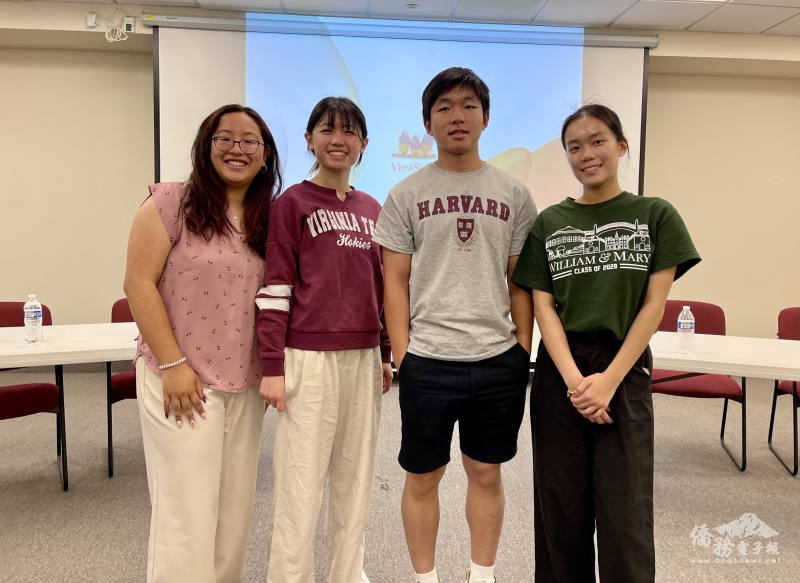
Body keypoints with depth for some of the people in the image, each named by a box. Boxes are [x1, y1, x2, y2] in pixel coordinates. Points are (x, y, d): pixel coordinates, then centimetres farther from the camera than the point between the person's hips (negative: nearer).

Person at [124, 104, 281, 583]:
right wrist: (172, 364, -14)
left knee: (235, 505, 14)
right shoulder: (172, 201, -6)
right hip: (182, 380, -5)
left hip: (246, 384, 5)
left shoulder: (267, 217, 8)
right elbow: (139, 283, -10)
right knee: (187, 511, 2)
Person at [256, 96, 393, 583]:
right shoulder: (292, 203, -2)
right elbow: (275, 288, -7)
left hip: (363, 359, 5)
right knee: (301, 483, 1)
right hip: (309, 359, -5)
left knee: (355, 478, 14)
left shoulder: (371, 209, 13)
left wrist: (387, 353, 14)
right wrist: (272, 367, -12)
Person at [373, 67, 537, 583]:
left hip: (498, 360, 2)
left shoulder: (514, 195, 6)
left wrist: (523, 352, 3)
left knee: (487, 473, 15)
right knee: (422, 477, 11)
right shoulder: (406, 196, 2)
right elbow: (396, 282, 1)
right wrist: (402, 357, -4)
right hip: (427, 360, -1)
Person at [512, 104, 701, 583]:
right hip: (560, 373, 2)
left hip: (625, 372, -1)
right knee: (561, 508, 8)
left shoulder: (656, 215, 4)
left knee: (625, 514, 0)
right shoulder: (549, 223, 7)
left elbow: (654, 304, -2)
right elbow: (543, 305, 1)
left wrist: (609, 380, -11)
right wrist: (573, 379, -12)